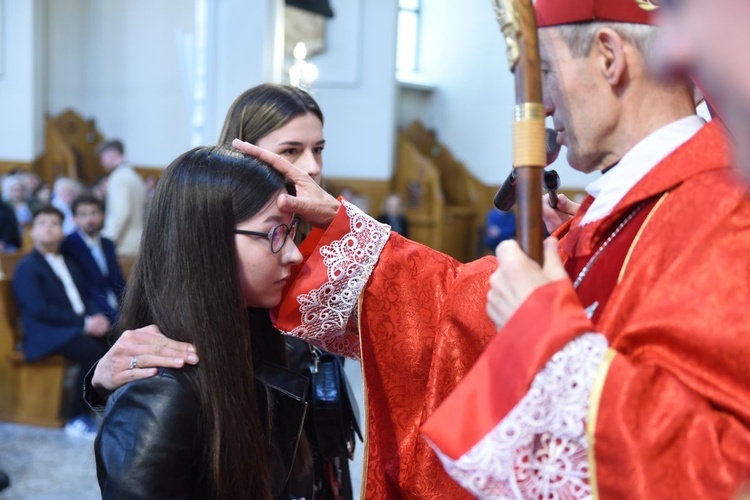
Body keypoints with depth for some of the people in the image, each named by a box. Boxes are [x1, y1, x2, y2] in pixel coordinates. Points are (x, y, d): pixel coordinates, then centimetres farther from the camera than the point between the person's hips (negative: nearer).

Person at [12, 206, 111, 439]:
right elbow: (40, 311, -14)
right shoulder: (26, 268, -2)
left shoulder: (69, 263, 23)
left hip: (81, 329, 7)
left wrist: (97, 318, -6)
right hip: (48, 335, -7)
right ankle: (78, 418, -19)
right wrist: (85, 323, -18)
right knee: (92, 351, -33)